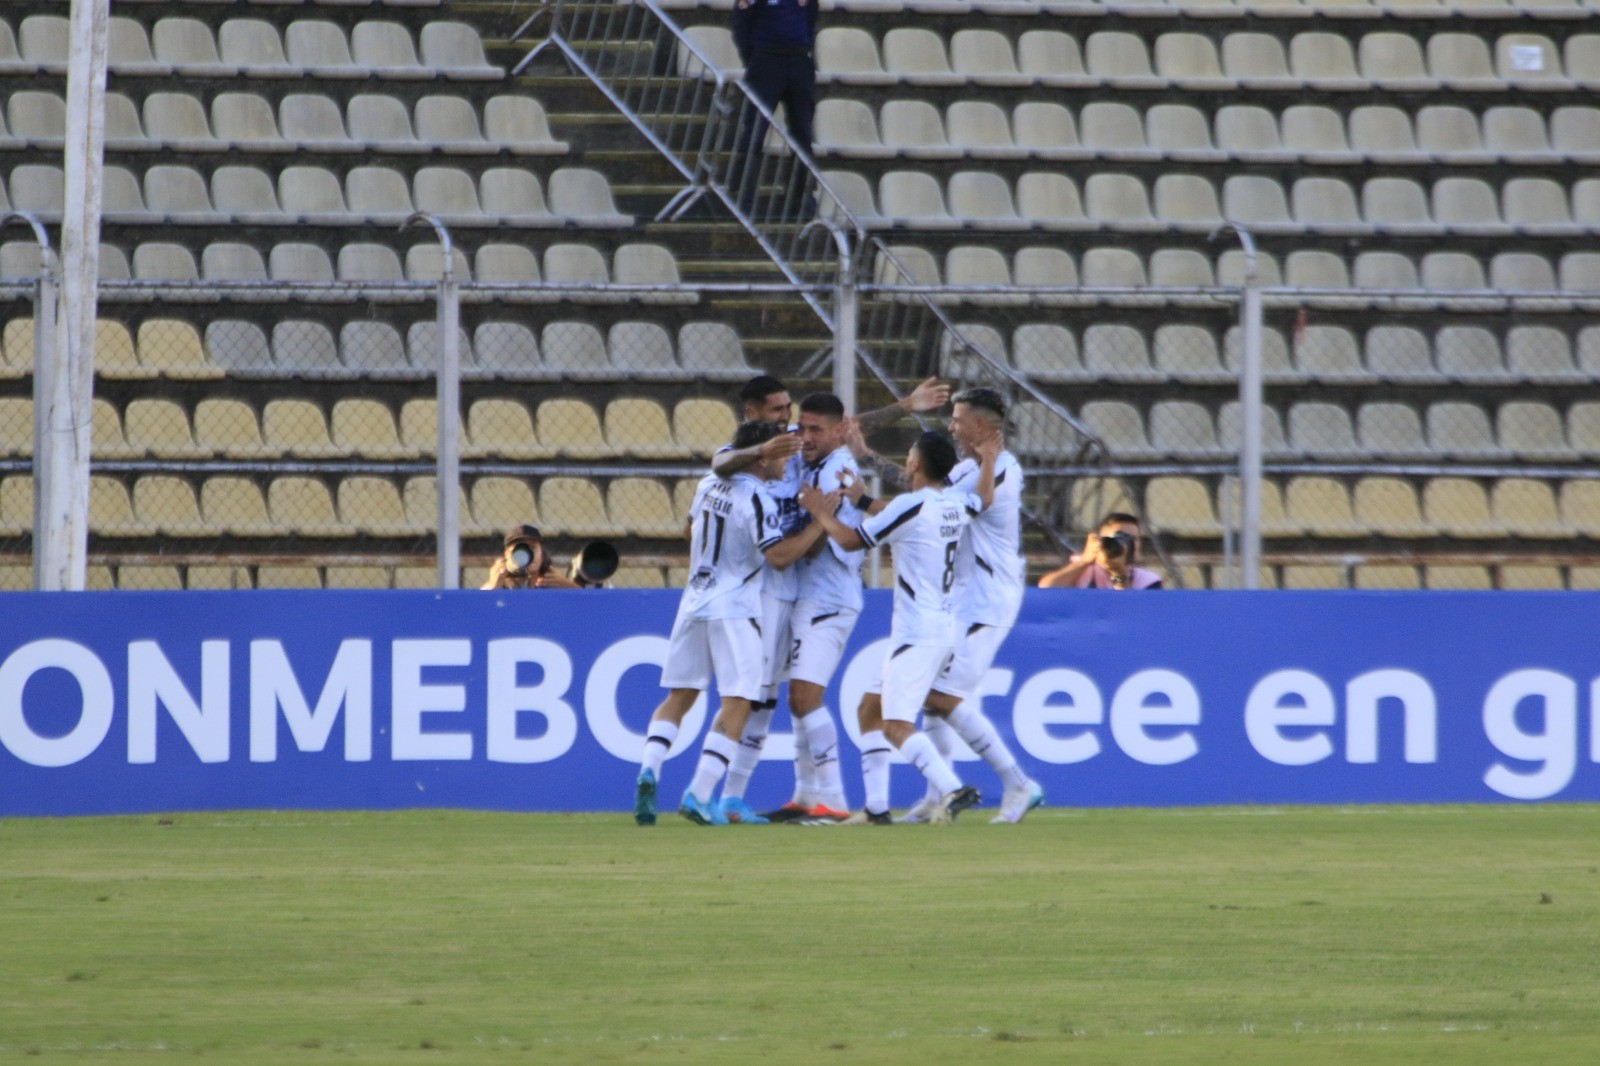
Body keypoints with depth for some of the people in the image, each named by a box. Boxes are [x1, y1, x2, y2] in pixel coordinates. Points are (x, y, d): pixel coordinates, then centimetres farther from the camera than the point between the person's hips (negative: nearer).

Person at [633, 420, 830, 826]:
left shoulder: (709, 485, 10)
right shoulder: (755, 499, -13)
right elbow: (778, 555, -20)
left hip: (694, 604, 7)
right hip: (734, 608, -7)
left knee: (679, 697, 13)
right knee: (737, 702, -4)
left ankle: (649, 768, -10)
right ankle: (699, 795, -14)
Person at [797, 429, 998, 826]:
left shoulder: (910, 506, -15)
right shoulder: (957, 504, 9)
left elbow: (851, 540, -7)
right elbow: (985, 498, 34)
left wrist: (822, 513, 9)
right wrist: (988, 462, 50)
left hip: (918, 632, -9)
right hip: (943, 626, 9)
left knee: (896, 725, -16)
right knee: (870, 710, 17)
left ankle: (953, 789, -31)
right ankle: (876, 807, 14)